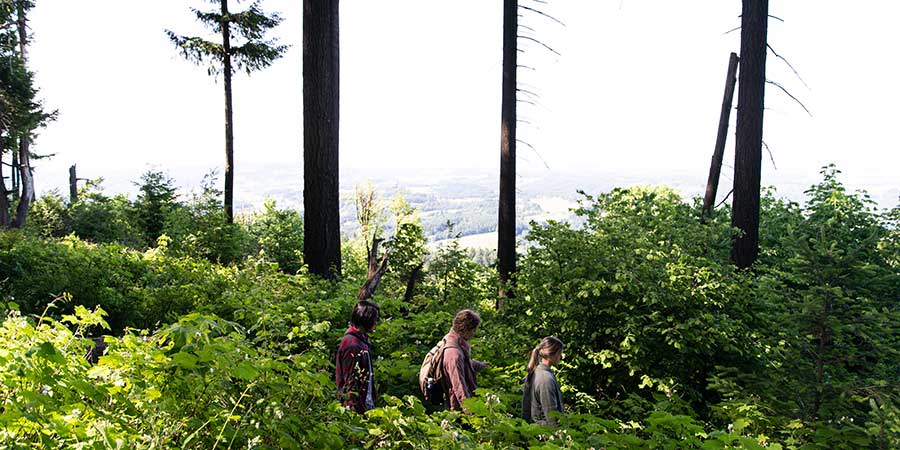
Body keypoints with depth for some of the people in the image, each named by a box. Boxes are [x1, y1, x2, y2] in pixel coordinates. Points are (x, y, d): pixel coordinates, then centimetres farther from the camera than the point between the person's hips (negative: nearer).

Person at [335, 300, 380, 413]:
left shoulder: (361, 339, 8)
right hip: (356, 405, -9)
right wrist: (357, 407, -19)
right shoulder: (353, 345, -22)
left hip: (366, 401, 9)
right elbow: (351, 381, -21)